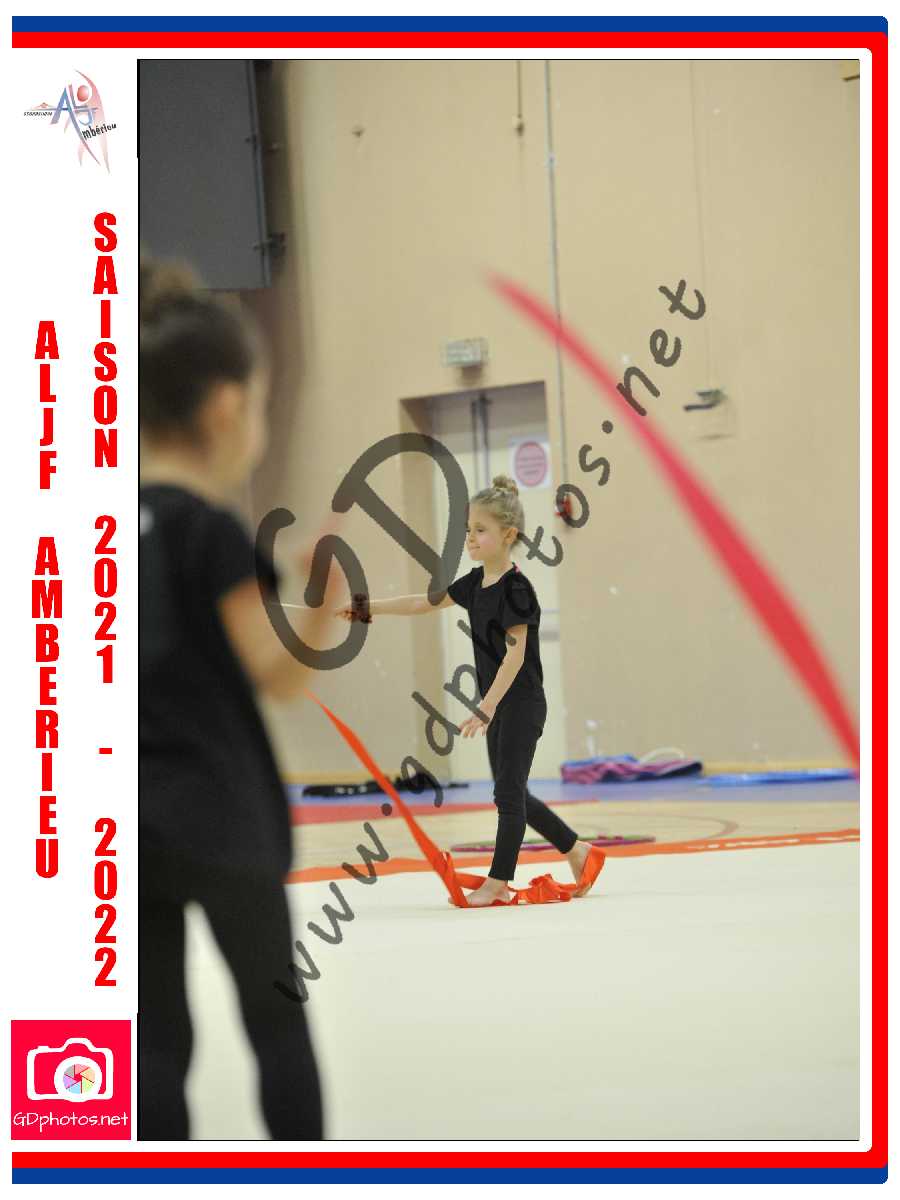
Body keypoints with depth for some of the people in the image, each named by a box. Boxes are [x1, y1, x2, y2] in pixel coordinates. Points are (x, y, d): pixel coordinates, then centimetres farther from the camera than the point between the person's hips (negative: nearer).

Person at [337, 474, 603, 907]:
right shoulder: (476, 583, 8)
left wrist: (487, 707, -27)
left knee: (508, 792, -4)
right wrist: (368, 608, 8)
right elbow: (422, 603, 15)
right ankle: (576, 850, 26)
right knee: (511, 794, 14)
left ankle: (498, 880, 1)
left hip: (521, 704, -9)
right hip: (497, 704, 9)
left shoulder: (516, 588, -17)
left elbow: (516, 654, -23)